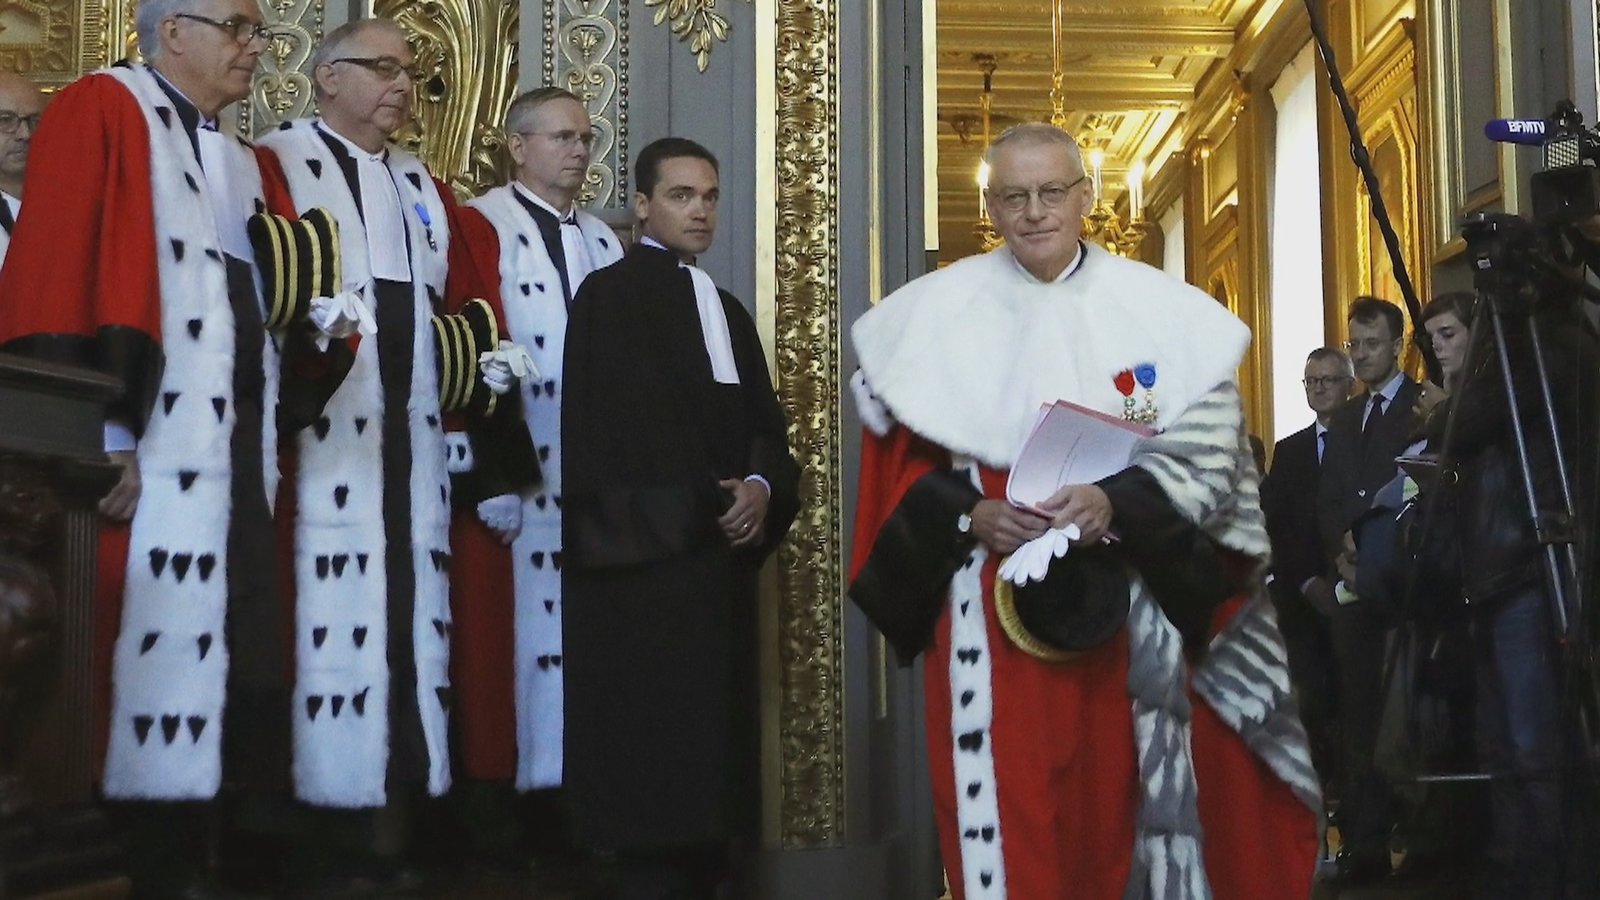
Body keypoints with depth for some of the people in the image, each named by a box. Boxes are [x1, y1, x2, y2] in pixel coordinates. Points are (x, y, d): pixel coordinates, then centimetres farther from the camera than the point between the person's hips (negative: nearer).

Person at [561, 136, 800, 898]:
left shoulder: (727, 310, 20)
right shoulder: (608, 295, -4)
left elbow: (763, 428, 16)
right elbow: (598, 435, -12)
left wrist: (762, 487, -7)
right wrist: (706, 506, -10)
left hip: (716, 569, 7)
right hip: (644, 568, -7)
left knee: (709, 761, 7)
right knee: (655, 766, -7)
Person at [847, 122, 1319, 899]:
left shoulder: (1160, 311, 2)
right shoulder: (934, 314, 4)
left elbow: (1210, 449, -3)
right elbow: (899, 465, 5)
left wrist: (1117, 504, -20)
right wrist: (967, 516, -14)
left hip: (1134, 612, 1)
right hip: (994, 619, 0)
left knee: (1136, 804, 7)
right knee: (1011, 820, -2)